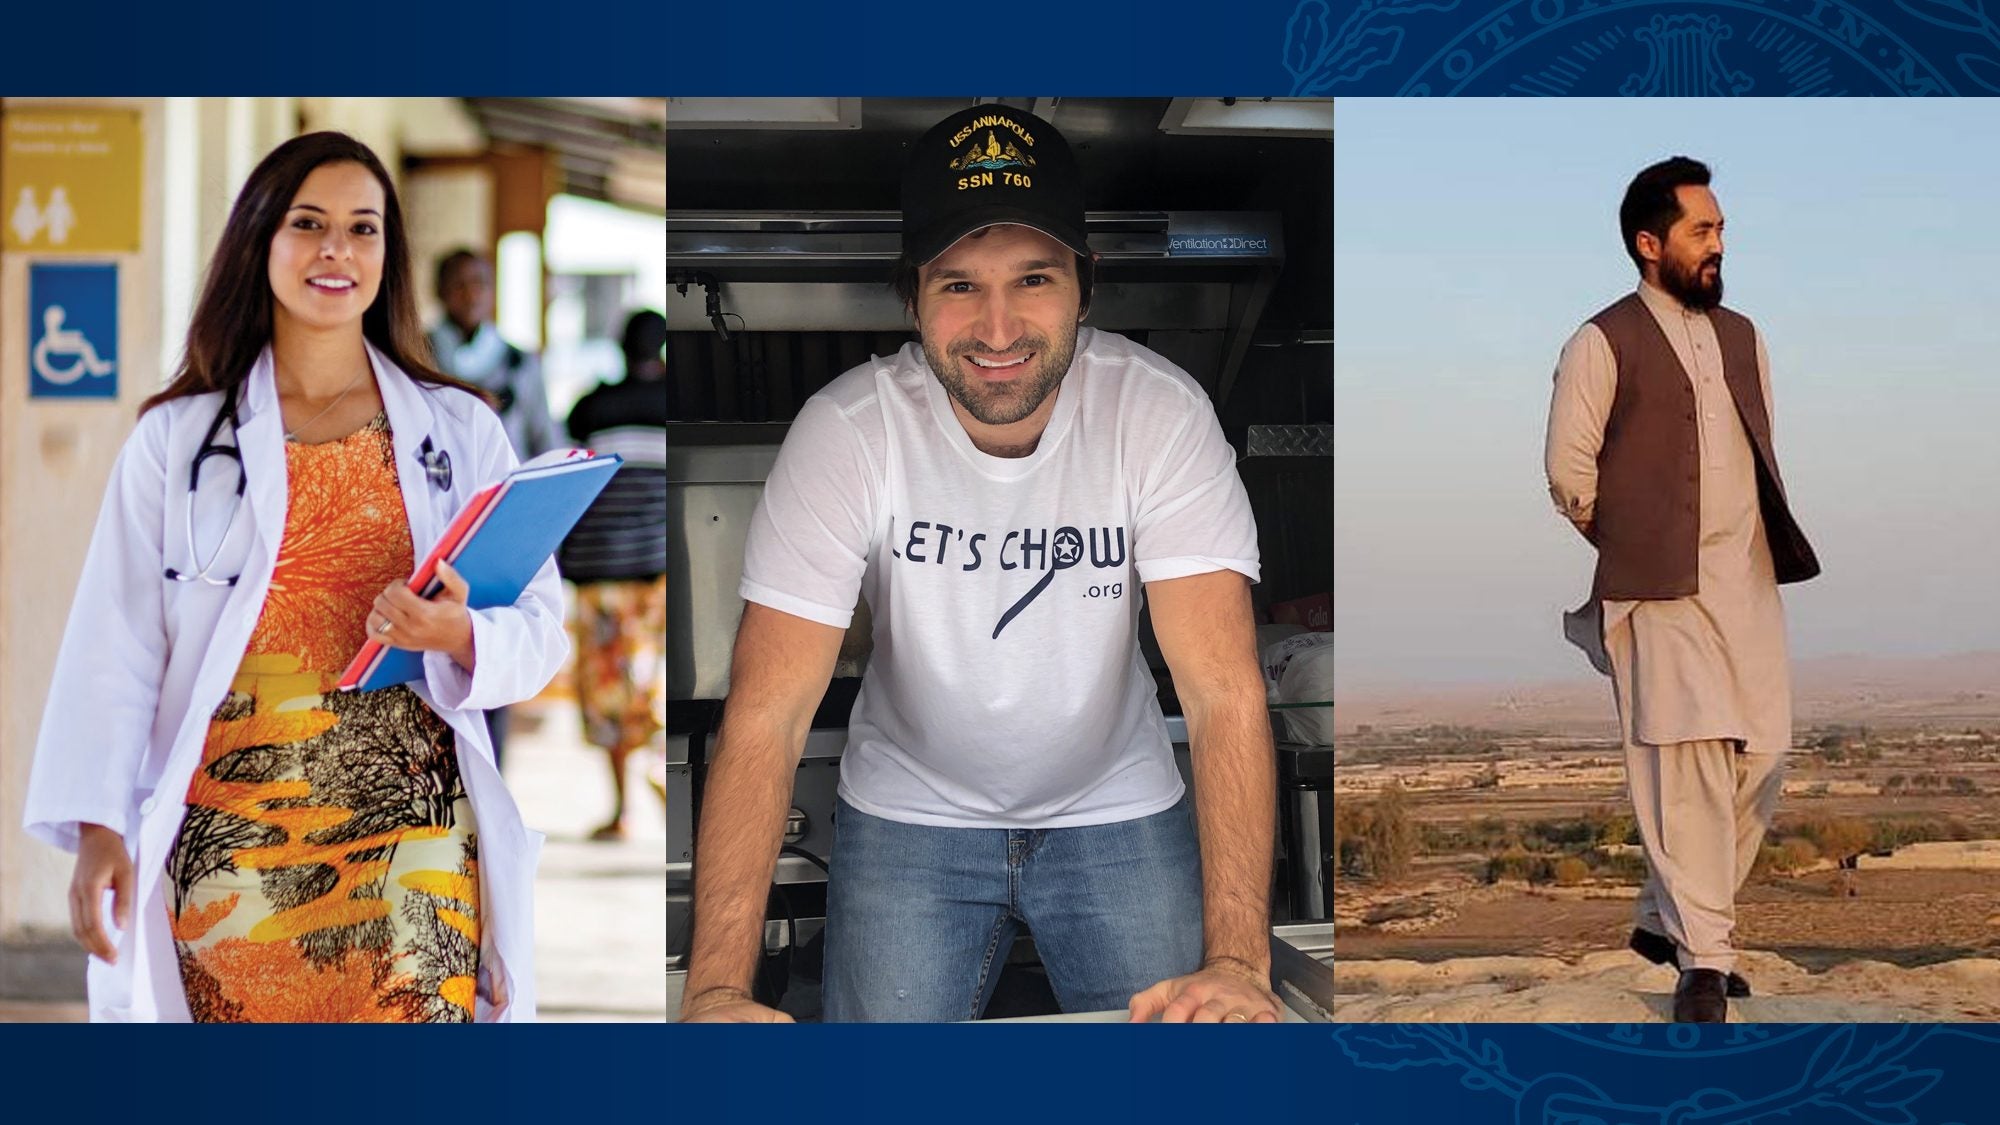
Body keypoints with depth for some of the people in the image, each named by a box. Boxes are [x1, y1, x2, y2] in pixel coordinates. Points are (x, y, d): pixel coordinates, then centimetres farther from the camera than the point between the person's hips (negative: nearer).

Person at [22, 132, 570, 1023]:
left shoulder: (460, 429, 8)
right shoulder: (176, 438, 6)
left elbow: (541, 629, 6)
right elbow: (116, 645, 1)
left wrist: (460, 636, -16)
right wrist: (98, 827, -9)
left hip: (410, 834, 0)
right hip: (230, 841, 0)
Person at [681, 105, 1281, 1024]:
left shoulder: (1162, 415, -21)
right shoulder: (845, 432, -22)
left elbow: (1223, 694, -27)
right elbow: (766, 716, -26)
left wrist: (1237, 963, -40)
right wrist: (717, 990, -37)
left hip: (1118, 810, 1)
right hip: (909, 815, 0)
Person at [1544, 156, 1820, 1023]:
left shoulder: (1740, 334, 16)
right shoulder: (1603, 344, -4)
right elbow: (1569, 475, -4)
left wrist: (1770, 542, 16)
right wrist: (1633, 548, 5)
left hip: (1751, 583, 7)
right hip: (1664, 592, -6)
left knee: (1759, 762, 4)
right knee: (1692, 766, -10)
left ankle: (1665, 920, 19)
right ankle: (1701, 960, -5)